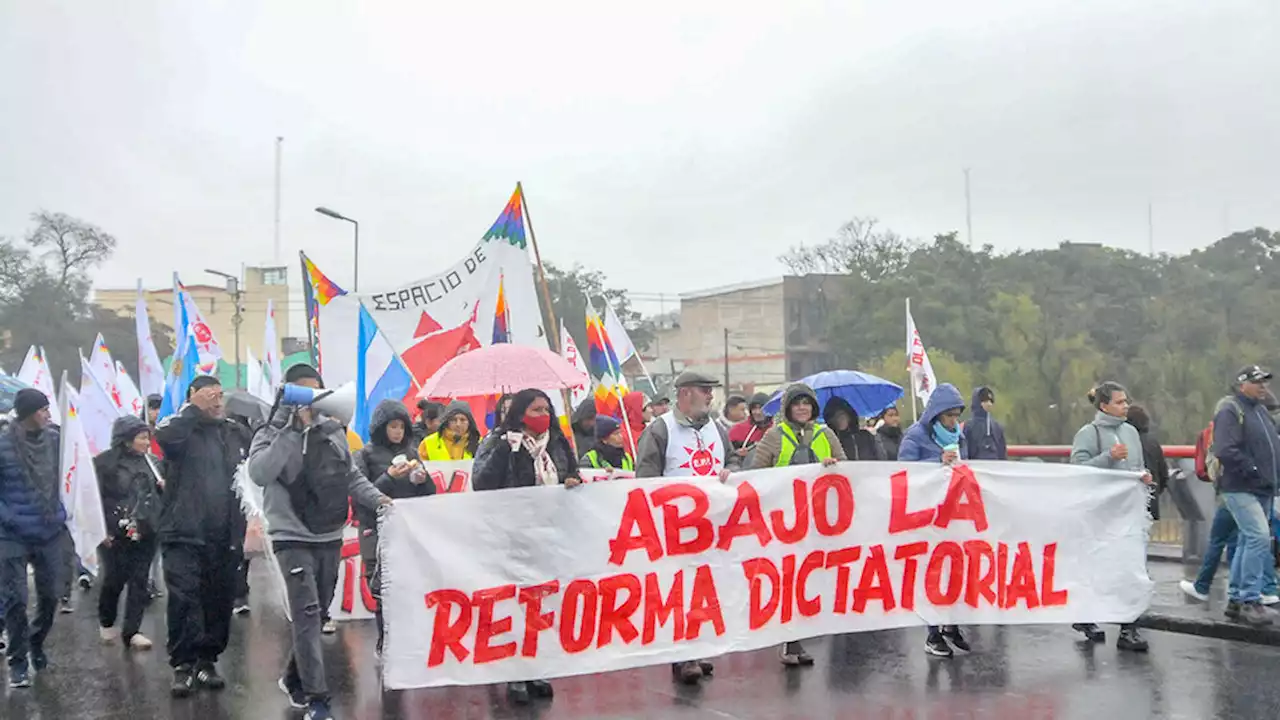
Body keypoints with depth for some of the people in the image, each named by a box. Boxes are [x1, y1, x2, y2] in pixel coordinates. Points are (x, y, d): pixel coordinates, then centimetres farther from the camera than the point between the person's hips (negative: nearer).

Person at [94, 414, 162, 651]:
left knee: (139, 582, 1)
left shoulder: (147, 461, 10)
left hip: (145, 533, 4)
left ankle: (131, 631, 5)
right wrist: (102, 529, -14)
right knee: (114, 580, 7)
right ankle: (106, 623, 31)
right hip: (117, 534, -4)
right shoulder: (105, 462, -6)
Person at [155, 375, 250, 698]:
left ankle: (207, 661, 22)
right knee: (184, 601, -7)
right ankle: (183, 665, 3)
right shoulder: (182, 429, -1)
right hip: (184, 534, -4)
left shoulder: (235, 434, 13)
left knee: (219, 603, 9)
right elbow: (164, 435, -25)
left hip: (225, 538, 4)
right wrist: (194, 409, -15)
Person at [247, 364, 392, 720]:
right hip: (293, 538, -5)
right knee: (307, 615, -12)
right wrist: (294, 429, -26)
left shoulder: (333, 430, 7)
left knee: (317, 616, 15)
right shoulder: (274, 432, -7)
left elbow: (351, 476, 15)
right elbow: (259, 473, -26)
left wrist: (376, 498, -3)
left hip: (330, 537, 5)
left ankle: (294, 678, 35)